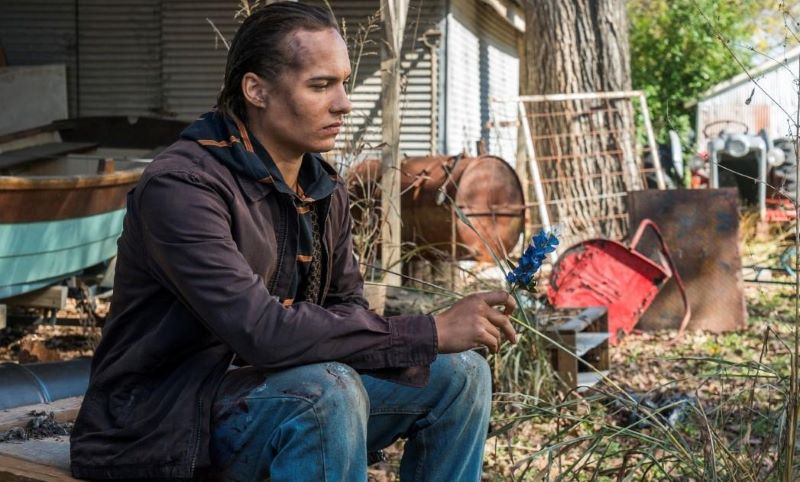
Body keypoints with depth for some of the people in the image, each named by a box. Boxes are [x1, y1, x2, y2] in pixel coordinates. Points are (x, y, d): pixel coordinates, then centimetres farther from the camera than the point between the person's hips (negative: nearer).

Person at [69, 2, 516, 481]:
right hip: (158, 419, -8)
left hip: (271, 386, 8)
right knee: (328, 390, -35)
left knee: (459, 373, -2)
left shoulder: (326, 190, 5)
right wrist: (430, 332, -29)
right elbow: (261, 331, -32)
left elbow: (346, 308, 8)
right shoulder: (181, 186, -23)